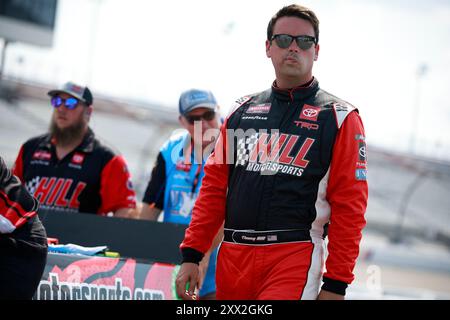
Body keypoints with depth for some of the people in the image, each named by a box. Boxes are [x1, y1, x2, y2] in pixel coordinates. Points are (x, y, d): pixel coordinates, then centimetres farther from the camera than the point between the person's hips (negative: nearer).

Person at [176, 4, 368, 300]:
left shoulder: (340, 118, 2)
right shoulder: (242, 111, 15)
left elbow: (349, 207, -3)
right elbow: (214, 187, 15)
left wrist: (336, 285, -8)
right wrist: (191, 255, 7)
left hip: (294, 256, -4)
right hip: (232, 258, 5)